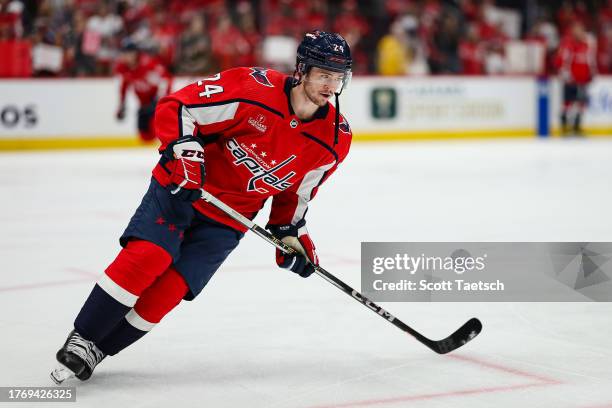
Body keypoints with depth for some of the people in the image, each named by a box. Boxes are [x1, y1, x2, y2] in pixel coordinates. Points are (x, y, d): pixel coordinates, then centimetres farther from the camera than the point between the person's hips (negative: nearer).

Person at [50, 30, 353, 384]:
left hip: (228, 218, 4)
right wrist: (183, 152, -27)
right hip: (182, 188, -3)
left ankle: (96, 350, 5)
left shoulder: (335, 138, -5)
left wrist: (291, 232, 7)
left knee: (169, 290, -9)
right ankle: (80, 340, -7)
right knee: (145, 256, -22)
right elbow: (176, 107, -16)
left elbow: (297, 190, 13)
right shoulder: (254, 87, -20)